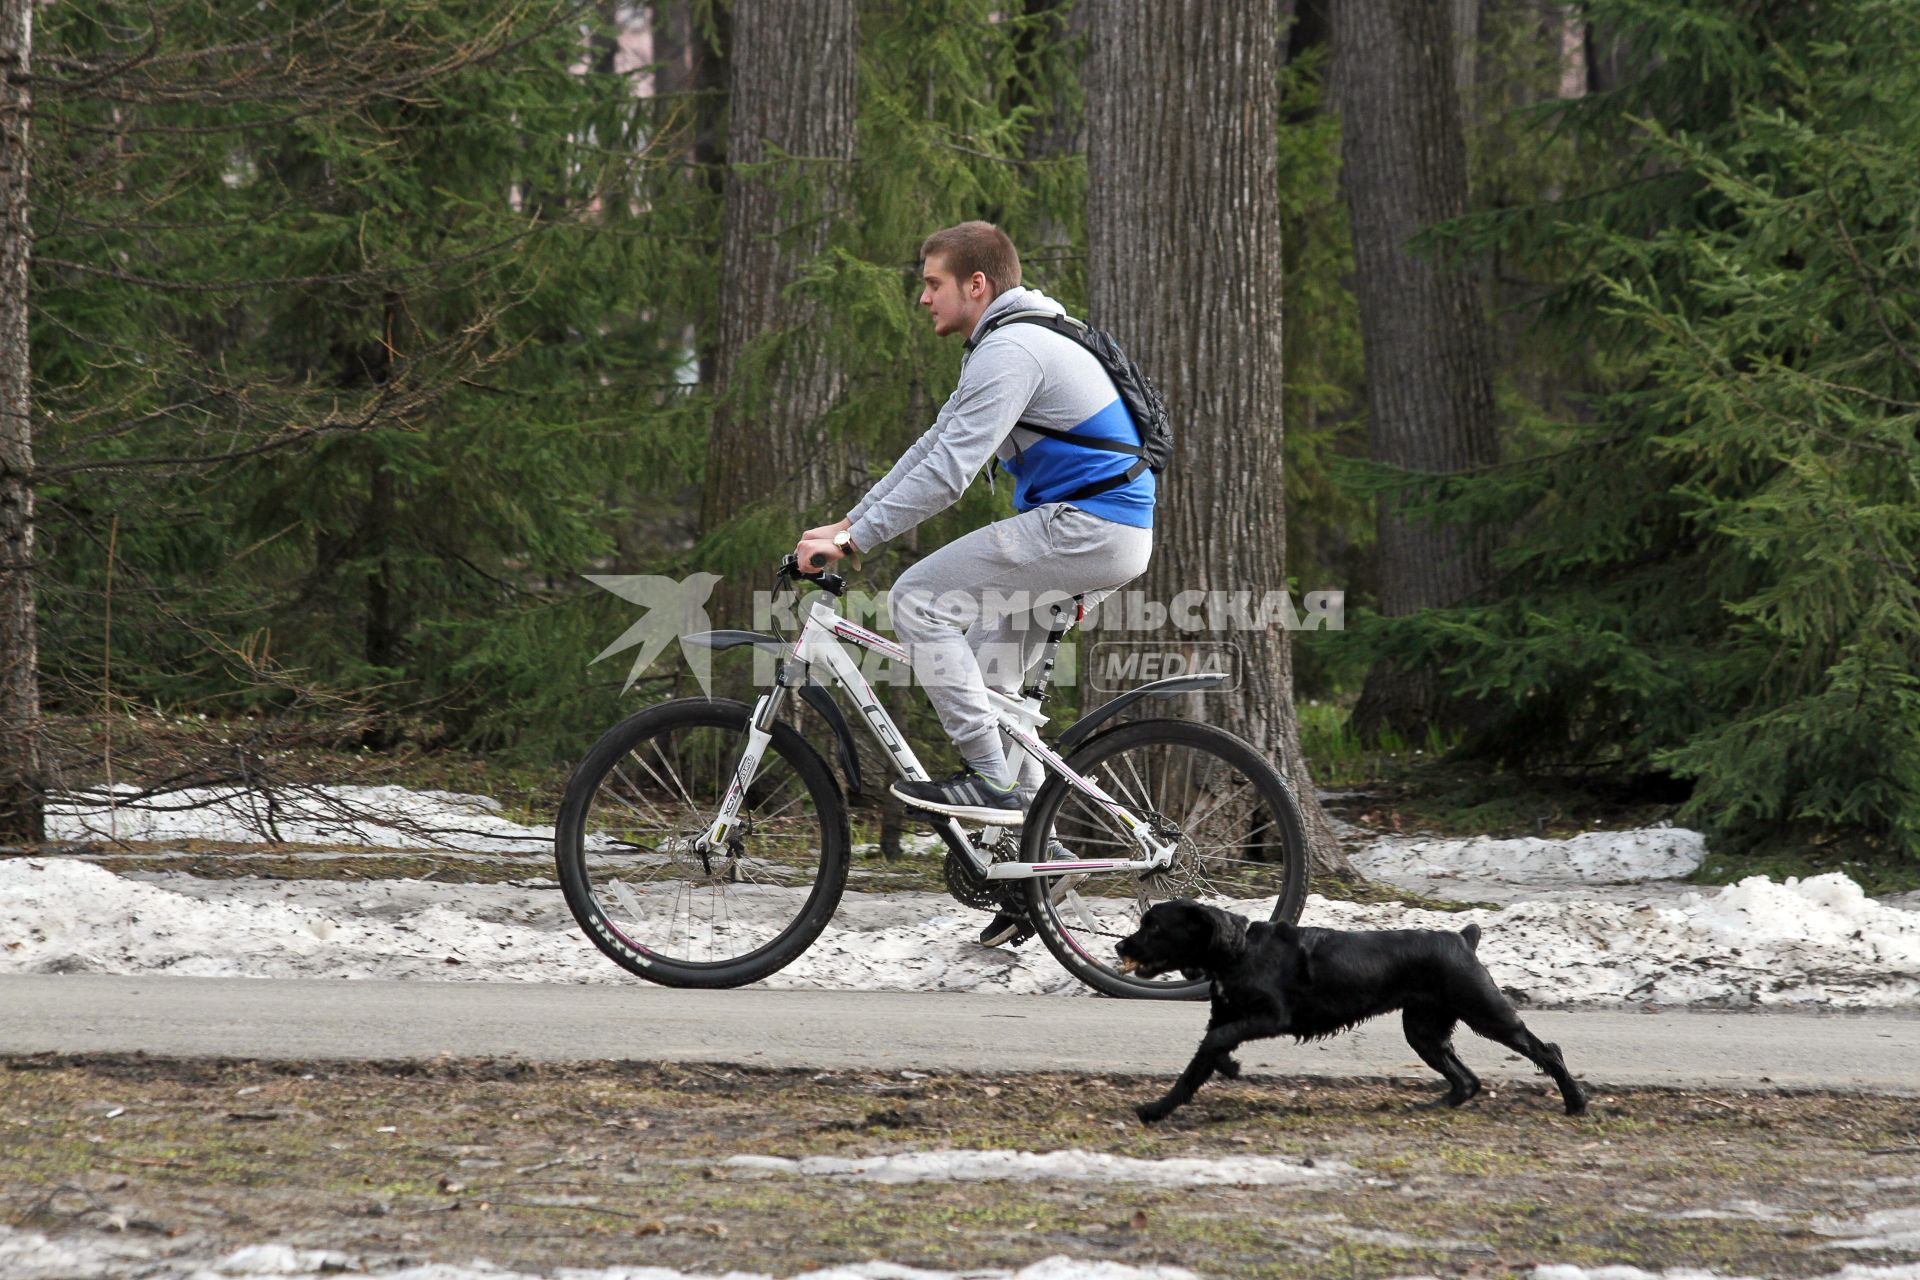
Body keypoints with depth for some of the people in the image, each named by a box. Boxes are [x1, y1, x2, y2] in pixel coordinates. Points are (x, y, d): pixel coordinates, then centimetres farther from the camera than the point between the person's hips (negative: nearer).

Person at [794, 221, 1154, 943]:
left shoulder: (1010, 352, -14)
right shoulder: (1002, 347, 20)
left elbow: (949, 471, -22)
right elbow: (935, 447, 22)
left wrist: (853, 539, -21)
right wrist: (849, 522, 17)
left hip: (1084, 527, -11)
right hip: (1107, 539, 11)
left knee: (918, 599, -12)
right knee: (990, 680, 14)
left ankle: (990, 778, -14)